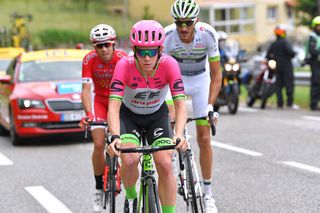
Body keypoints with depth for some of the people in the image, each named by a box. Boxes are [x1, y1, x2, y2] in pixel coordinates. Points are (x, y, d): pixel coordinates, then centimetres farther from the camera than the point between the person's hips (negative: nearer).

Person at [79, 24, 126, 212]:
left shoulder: (122, 58, -26)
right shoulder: (89, 60, -22)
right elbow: (86, 89, -26)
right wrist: (88, 113, -40)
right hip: (99, 99, 1)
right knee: (99, 144, -12)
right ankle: (99, 188, 3)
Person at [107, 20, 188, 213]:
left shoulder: (169, 64, -28)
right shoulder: (125, 65, -31)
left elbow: (180, 103, -32)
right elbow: (114, 104, -37)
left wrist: (179, 135, -49)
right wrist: (115, 137, -54)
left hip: (157, 114, 1)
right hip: (129, 114, -1)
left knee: (165, 165, -17)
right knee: (130, 160, -24)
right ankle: (130, 197, 7)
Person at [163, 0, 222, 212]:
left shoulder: (208, 34, -28)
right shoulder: (167, 36, -29)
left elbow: (216, 74, -22)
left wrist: (210, 106, -31)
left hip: (200, 79, 0)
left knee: (204, 137, -2)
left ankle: (208, 193, 9)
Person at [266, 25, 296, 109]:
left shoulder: (273, 44, 10)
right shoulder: (285, 42, -10)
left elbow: (268, 55, 11)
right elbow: (290, 51, -23)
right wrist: (294, 54, -2)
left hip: (278, 67, 6)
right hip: (287, 66, -6)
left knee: (279, 85, 8)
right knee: (289, 84, -4)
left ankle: (280, 104, 5)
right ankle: (289, 103, -9)